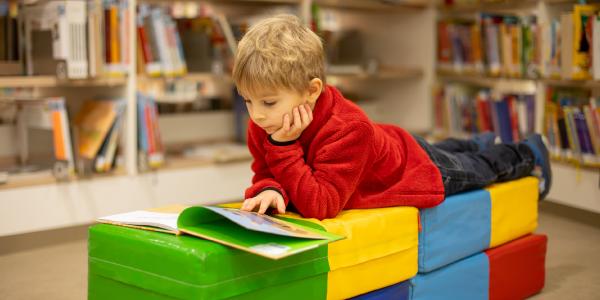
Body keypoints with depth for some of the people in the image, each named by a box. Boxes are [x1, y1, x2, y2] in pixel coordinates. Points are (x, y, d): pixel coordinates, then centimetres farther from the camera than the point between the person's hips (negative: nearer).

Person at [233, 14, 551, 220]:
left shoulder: (346, 130, -48)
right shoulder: (264, 125, -27)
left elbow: (320, 205, -51)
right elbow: (264, 174, -20)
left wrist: (285, 147, -55)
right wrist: (269, 189, -44)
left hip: (416, 165, -6)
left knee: (482, 169, 23)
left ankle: (529, 153, 51)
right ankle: (478, 144, 65)